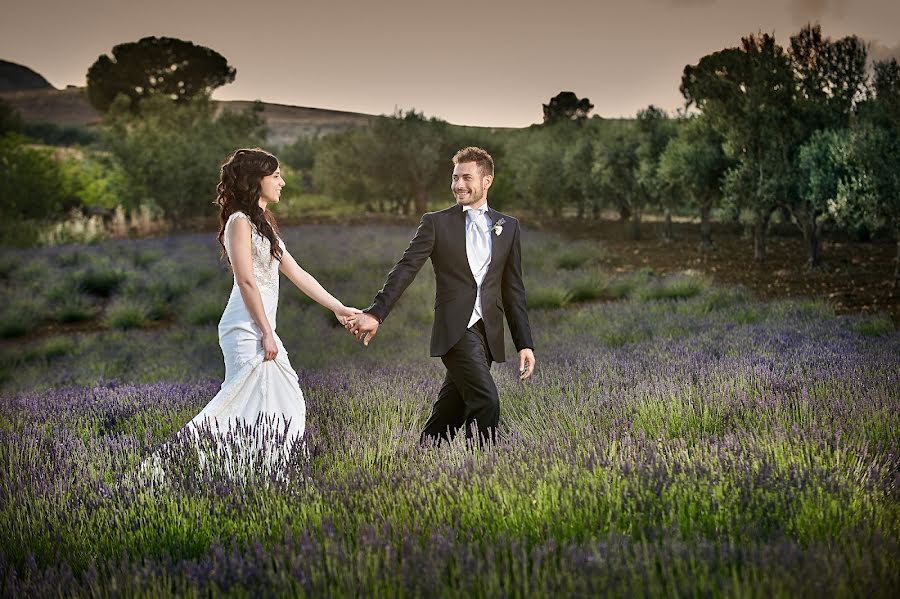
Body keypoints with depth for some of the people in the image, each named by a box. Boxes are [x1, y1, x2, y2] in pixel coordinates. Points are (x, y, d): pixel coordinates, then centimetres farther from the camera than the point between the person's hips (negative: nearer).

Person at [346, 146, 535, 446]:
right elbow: (405, 269, -5)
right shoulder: (436, 223, 4)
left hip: (488, 333, 4)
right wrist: (375, 314, -18)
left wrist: (525, 343, 9)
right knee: (485, 401, -18)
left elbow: (513, 290, 14)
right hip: (456, 330, -4)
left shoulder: (508, 227, 13)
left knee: (450, 414, 7)